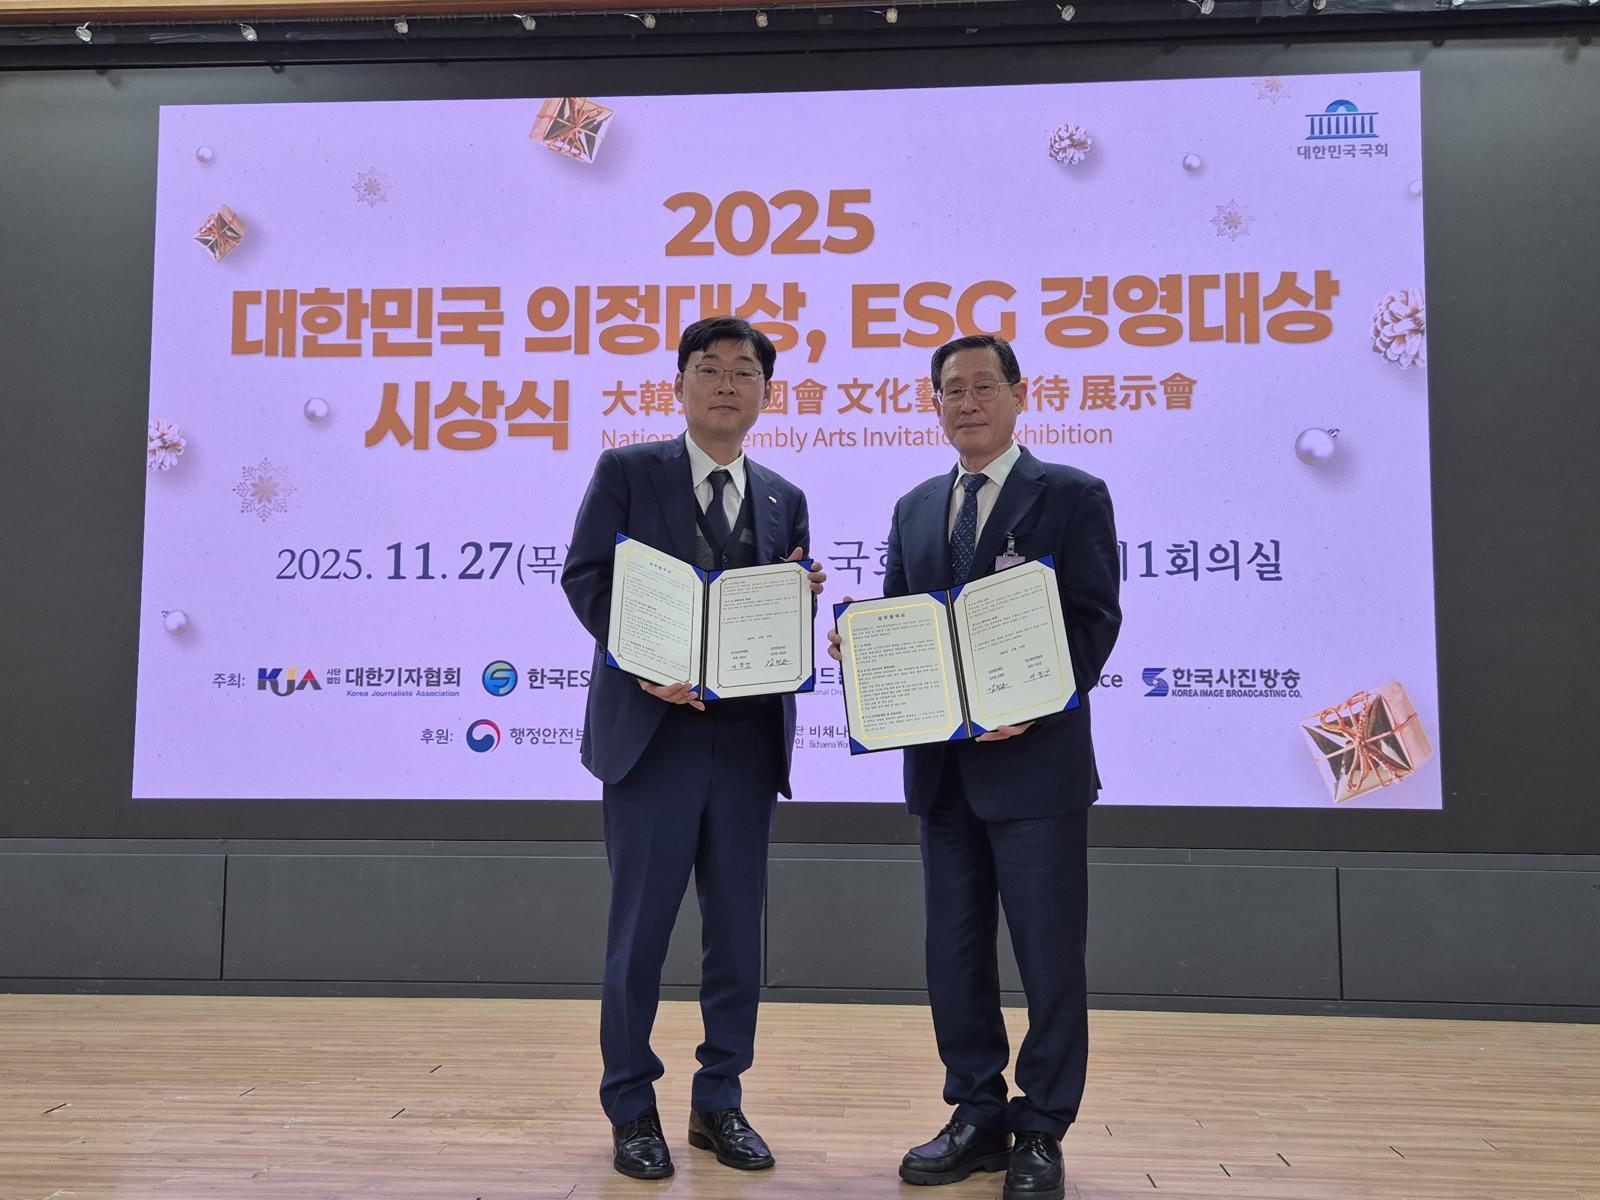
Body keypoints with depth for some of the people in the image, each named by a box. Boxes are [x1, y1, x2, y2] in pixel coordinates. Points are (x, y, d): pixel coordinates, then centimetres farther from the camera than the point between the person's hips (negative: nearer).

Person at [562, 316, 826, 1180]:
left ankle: (719, 1103, 25)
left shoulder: (785, 500, 13)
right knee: (639, 930, 4)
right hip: (653, 726, -3)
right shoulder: (626, 472, 2)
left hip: (748, 738, 4)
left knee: (737, 931, 10)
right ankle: (631, 1109, 21)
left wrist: (799, 601, -9)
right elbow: (585, 577, -5)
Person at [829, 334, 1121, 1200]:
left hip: (1035, 762, -5)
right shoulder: (916, 508, 15)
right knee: (954, 952, 12)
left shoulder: (1072, 496, -1)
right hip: (942, 768, 6)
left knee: (1049, 958, 4)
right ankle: (978, 1116, 27)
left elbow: (1095, 623, -8)